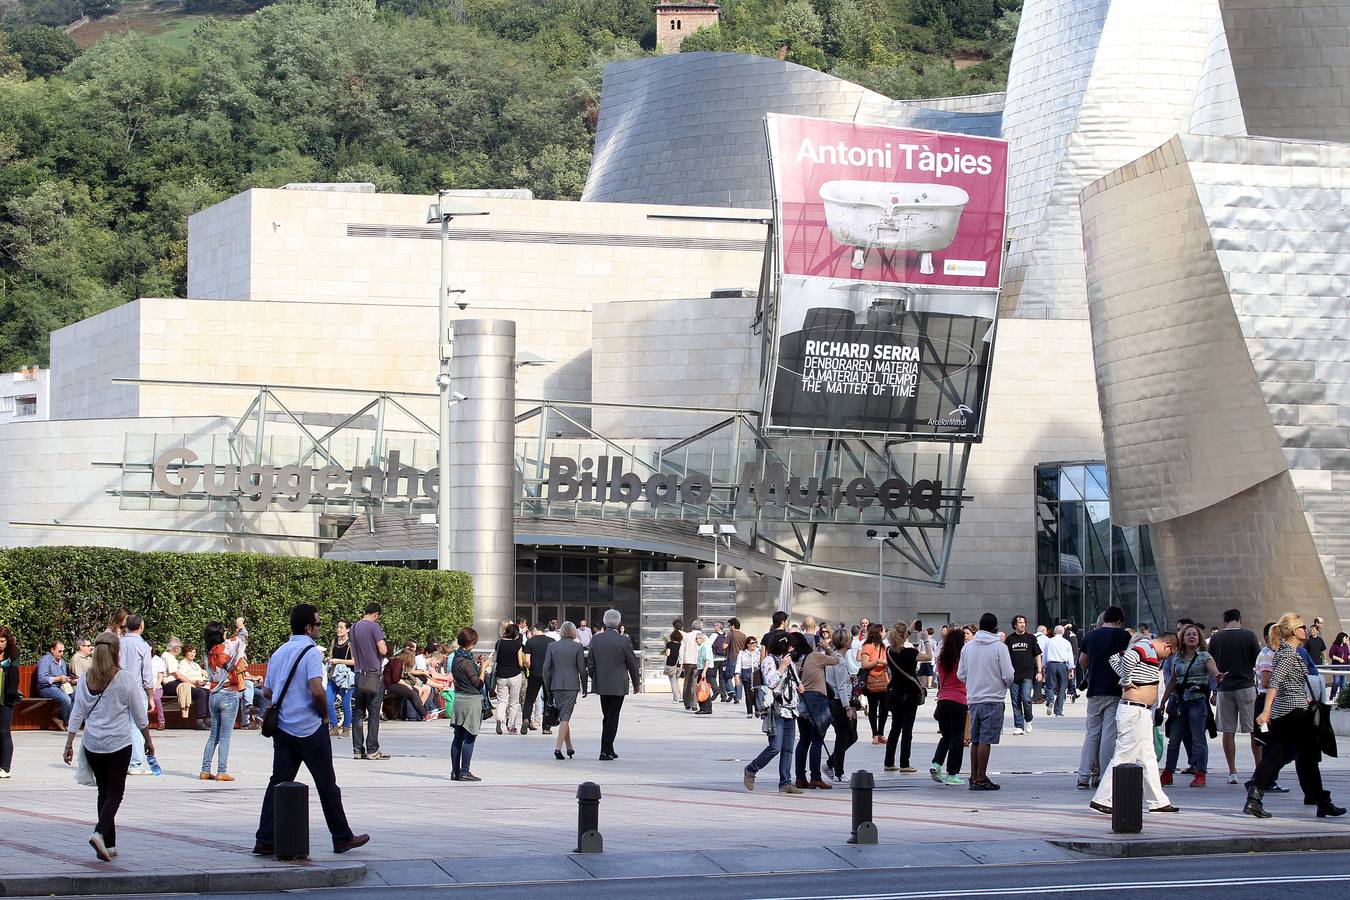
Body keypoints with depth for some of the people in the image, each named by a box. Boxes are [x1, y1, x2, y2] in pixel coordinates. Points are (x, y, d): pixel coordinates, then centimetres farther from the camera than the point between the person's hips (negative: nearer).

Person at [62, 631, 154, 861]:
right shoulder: (126, 679, -9)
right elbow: (139, 715, -3)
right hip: (118, 744, -4)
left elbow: (77, 714, 3)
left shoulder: (86, 680, 1)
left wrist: (69, 744, 9)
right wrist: (148, 740, 10)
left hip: (92, 745, 4)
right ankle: (99, 833, -21)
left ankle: (109, 844, 16)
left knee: (104, 792, 15)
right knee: (115, 793, 1)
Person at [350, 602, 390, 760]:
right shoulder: (374, 627, -10)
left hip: (359, 674, 6)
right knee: (374, 713, -3)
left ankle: (358, 749, 7)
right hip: (374, 673, -6)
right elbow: (383, 650, -14)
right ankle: (372, 750, -3)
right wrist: (385, 646, 5)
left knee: (358, 712, 7)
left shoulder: (354, 627, 11)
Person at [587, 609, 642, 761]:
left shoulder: (595, 639, 0)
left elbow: (590, 663, 6)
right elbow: (633, 664, -4)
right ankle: (605, 751, -3)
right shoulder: (624, 641, -11)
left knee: (607, 718, 16)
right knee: (612, 718, 1)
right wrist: (637, 684, 9)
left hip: (601, 685, 4)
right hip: (618, 685, -4)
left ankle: (608, 750, 21)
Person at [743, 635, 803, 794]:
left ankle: (785, 783, 6)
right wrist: (782, 667, -15)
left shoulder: (789, 662, 20)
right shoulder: (769, 661, -5)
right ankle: (750, 771, 5)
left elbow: (796, 682, 34)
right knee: (775, 747, -13)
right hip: (776, 709, -8)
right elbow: (770, 682, -18)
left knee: (788, 748, 4)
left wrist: (799, 686, 12)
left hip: (790, 709, 8)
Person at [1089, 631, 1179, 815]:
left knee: (1148, 758, 14)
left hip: (1143, 712, 11)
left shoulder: (1147, 650, 17)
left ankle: (1158, 801, 20)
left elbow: (1115, 659, 23)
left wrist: (1124, 678, 7)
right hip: (1134, 711, -11)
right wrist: (1127, 682, -20)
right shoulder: (1146, 648, -14)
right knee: (1124, 756, -6)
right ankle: (1102, 799, -2)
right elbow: (1129, 658, -35)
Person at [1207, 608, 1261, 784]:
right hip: (1246, 687, -1)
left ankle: (1232, 772, 5)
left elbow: (1211, 666, 8)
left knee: (1228, 732, 5)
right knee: (1254, 731, 6)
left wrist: (1214, 692, 16)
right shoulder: (1249, 636, -3)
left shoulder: (1216, 638, 3)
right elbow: (1258, 664, -2)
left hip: (1224, 689, 1)